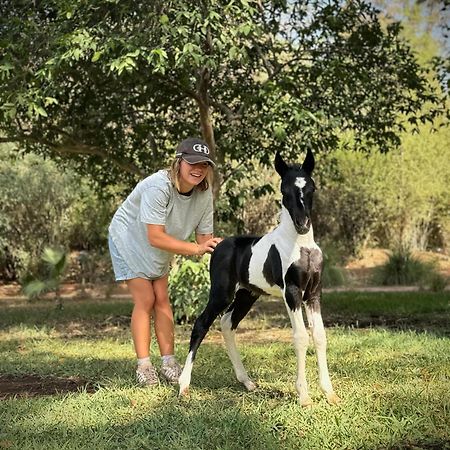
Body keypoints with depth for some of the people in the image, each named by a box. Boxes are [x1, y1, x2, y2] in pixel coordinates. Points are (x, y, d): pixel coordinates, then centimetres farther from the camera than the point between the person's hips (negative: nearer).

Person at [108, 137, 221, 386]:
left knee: (162, 299, 1)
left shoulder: (204, 193, -18)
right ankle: (144, 366, -4)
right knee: (145, 300, -10)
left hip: (159, 249, 5)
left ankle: (168, 362, 5)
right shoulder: (158, 186, -37)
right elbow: (155, 237, -40)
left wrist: (216, 246, -37)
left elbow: (204, 236, -14)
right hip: (129, 238, -5)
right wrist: (196, 249, -47)